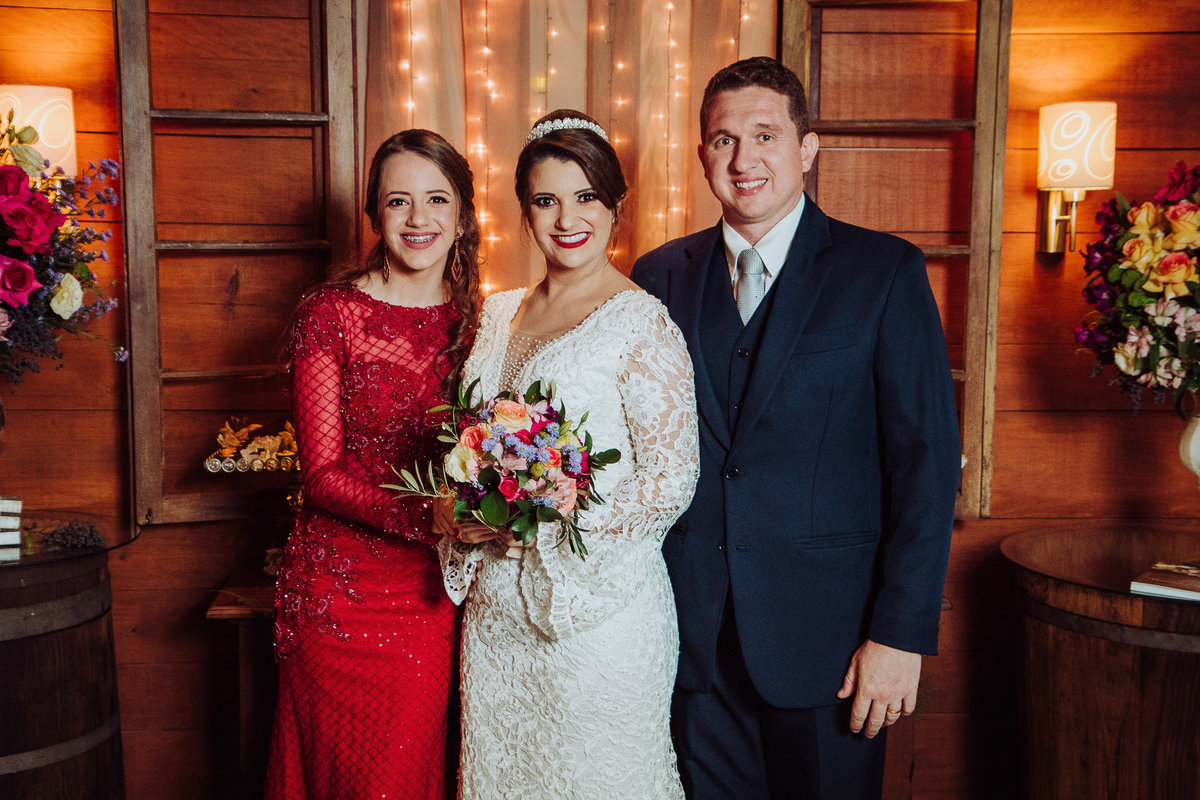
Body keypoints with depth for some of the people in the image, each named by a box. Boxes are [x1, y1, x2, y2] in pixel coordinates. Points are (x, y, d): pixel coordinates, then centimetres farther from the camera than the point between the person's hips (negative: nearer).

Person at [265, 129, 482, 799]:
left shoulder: (477, 322, 5)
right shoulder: (330, 314, -6)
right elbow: (322, 473, -10)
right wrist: (420, 514, -26)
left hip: (437, 593, 3)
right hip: (343, 588, -3)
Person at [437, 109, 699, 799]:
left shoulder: (642, 323, -11)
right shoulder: (500, 314, 9)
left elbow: (670, 482, -14)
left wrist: (539, 524, -17)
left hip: (598, 606, -6)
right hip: (496, 605, 6)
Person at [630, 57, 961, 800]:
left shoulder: (885, 272, -4)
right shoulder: (659, 276, 5)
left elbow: (928, 459, -7)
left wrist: (902, 633, -12)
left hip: (828, 635, -2)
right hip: (693, 633, 3)